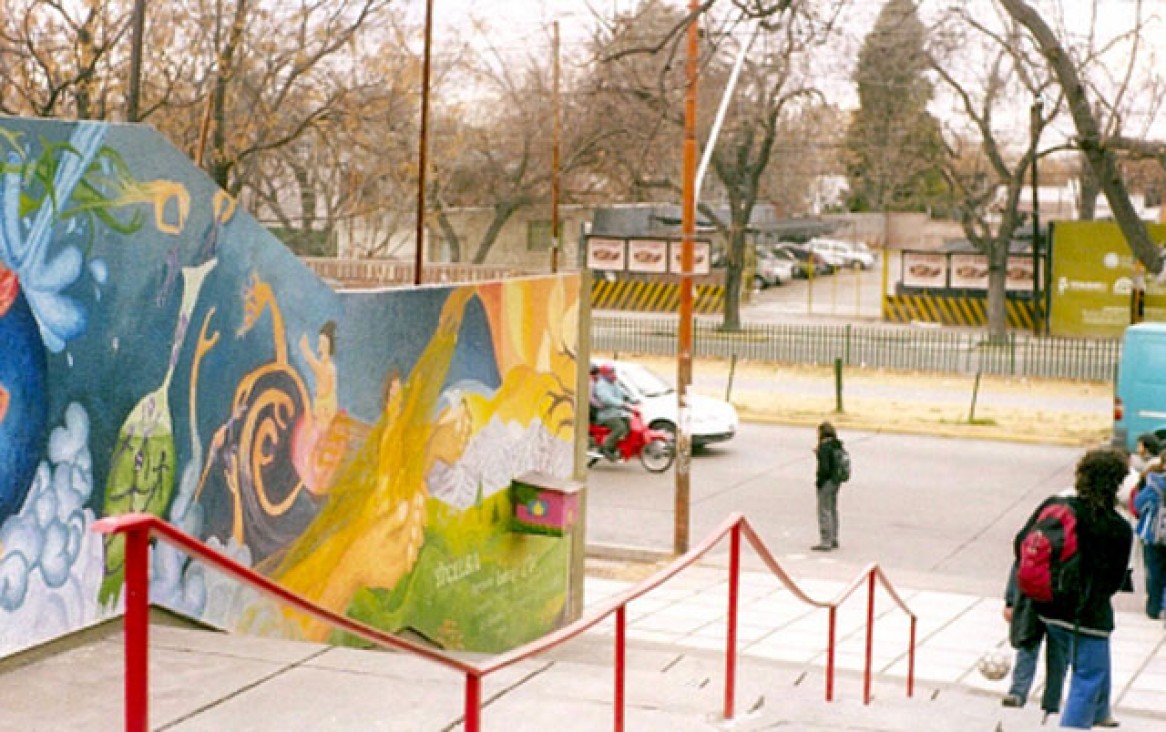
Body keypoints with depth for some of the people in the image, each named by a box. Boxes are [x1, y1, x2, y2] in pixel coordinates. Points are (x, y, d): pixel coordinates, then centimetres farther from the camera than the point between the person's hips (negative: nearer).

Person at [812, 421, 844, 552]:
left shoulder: (824, 447, -19)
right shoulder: (837, 445, 6)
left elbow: (824, 468, -23)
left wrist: (818, 481, -10)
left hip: (826, 482, -9)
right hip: (836, 481, 9)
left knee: (824, 511, -2)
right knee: (833, 510, 19)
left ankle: (825, 542, 0)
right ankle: (833, 539, 28)